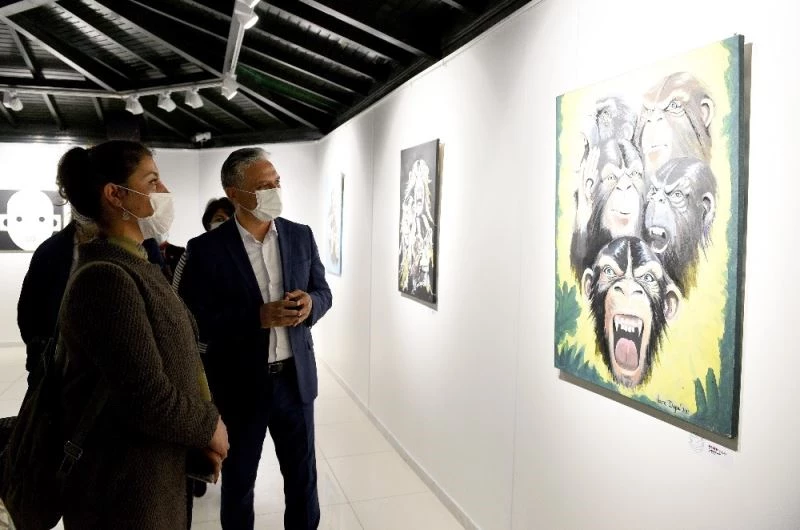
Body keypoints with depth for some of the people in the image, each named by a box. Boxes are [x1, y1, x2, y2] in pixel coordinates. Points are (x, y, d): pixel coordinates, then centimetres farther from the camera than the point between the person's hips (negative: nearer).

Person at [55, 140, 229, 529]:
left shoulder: (133, 265, 7)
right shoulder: (106, 278, -24)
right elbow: (147, 399, -28)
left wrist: (202, 431, 0)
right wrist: (210, 426, -12)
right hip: (125, 484, -9)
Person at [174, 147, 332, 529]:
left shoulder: (300, 236, 0)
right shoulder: (206, 249, -11)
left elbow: (323, 291, 7)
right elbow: (194, 322, -13)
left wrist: (310, 304, -17)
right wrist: (258, 316, -24)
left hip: (295, 378, 3)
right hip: (239, 385, -2)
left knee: (303, 476, 17)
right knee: (238, 483, 18)